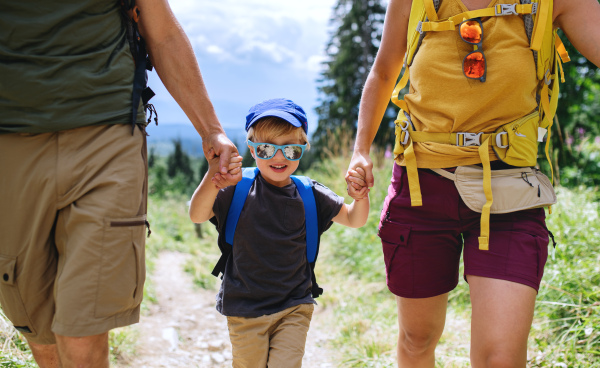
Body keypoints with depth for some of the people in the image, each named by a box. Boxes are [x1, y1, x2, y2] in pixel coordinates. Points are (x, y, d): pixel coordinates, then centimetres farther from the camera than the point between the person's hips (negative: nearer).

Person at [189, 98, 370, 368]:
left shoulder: (310, 195, -1)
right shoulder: (238, 190, -9)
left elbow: (353, 220, 6)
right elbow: (197, 216, -20)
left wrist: (361, 196, -17)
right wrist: (210, 181, -40)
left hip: (294, 308, 1)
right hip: (245, 309, -1)